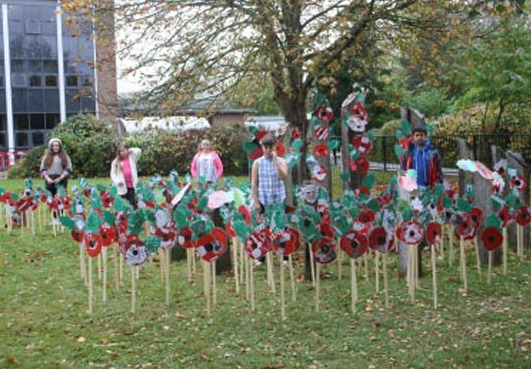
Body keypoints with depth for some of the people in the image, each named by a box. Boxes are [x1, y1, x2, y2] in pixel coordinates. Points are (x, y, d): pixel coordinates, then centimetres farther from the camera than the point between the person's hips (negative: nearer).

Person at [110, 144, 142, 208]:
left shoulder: (132, 158, 11)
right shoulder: (116, 162, 9)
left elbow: (138, 151, -2)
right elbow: (113, 174, 6)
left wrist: (130, 151, 8)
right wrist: (118, 181, -9)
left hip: (132, 186, -1)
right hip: (123, 187, 1)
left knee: (133, 203, -5)